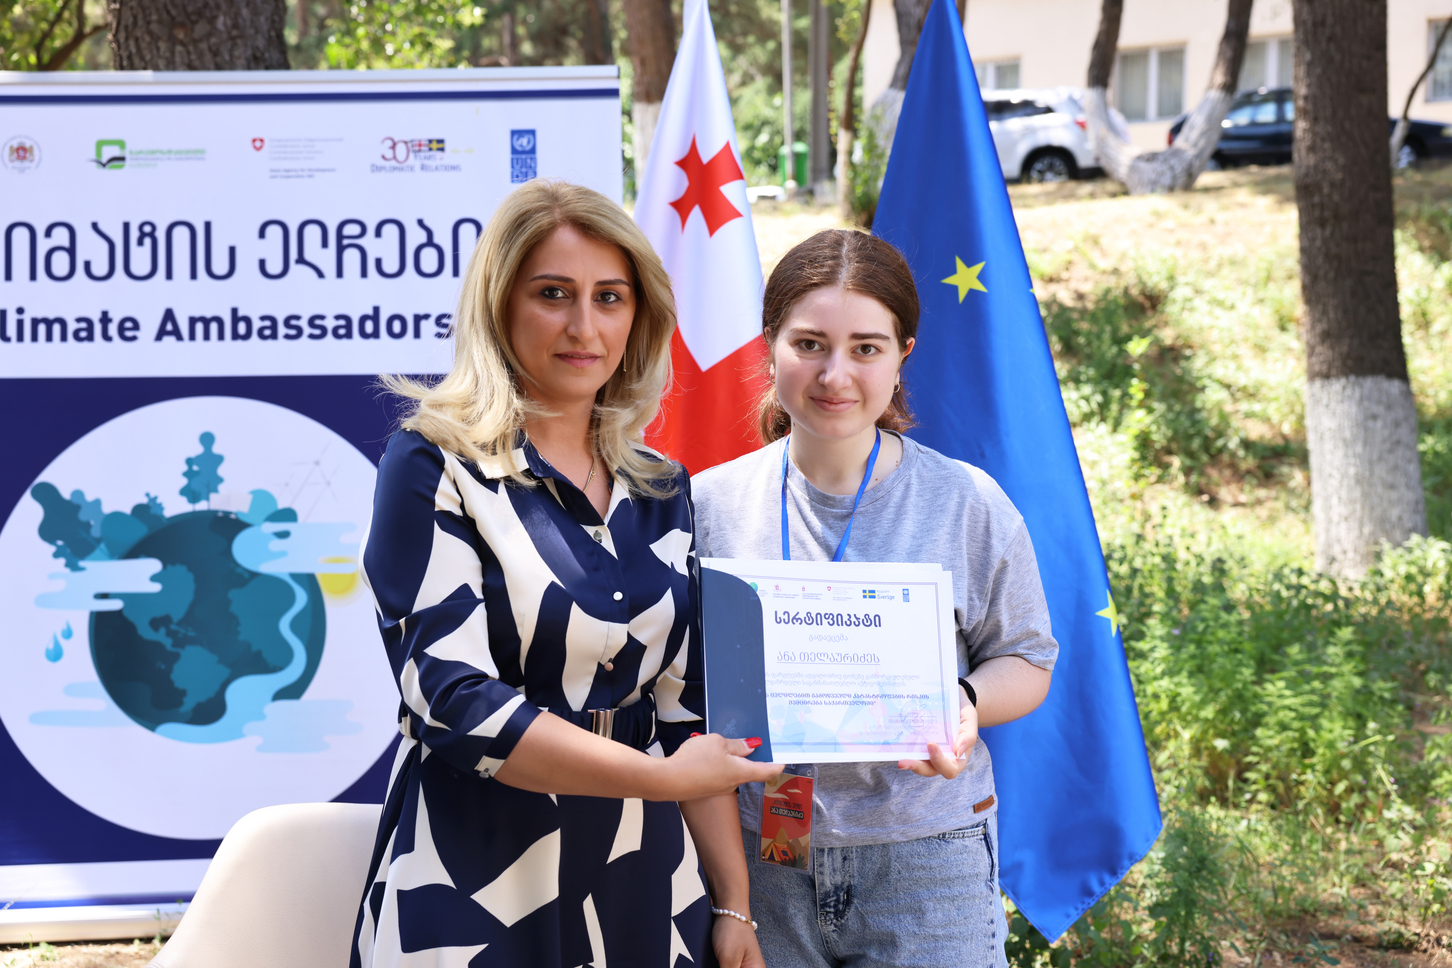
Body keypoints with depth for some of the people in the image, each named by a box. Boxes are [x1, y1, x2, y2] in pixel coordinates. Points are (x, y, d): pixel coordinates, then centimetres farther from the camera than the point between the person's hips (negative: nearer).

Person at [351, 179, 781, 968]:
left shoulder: (659, 491, 10)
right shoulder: (433, 469, -6)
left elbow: (686, 714, 12)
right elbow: (454, 700, -16)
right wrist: (661, 776, -18)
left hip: (643, 898, 5)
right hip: (479, 901, -5)